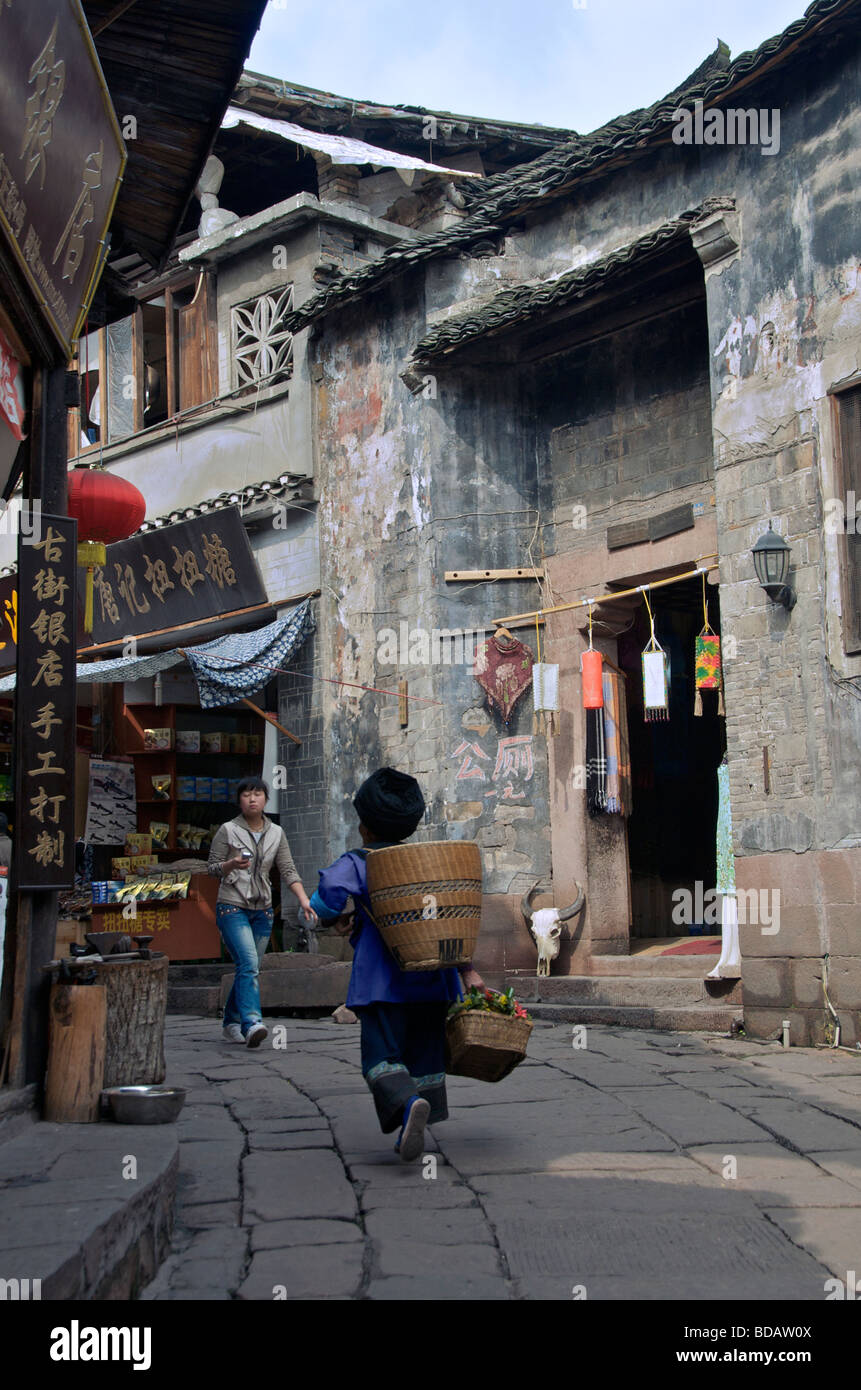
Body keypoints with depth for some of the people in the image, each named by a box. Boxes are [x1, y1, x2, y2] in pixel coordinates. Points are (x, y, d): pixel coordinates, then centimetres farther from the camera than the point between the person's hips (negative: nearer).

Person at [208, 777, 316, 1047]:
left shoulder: (276, 833, 9)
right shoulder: (227, 830, -1)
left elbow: (288, 870, 6)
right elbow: (213, 868, 2)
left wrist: (303, 899, -8)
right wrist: (232, 864, -19)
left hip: (262, 910, 4)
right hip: (232, 907, -4)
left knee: (248, 968, 7)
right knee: (248, 964, -21)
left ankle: (232, 1024, 21)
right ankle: (251, 1024, -30)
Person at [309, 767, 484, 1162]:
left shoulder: (356, 863, 0)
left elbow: (330, 892, -17)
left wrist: (332, 918, 7)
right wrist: (468, 970, 5)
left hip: (383, 977, -4)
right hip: (432, 975, 4)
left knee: (382, 1053, -4)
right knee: (423, 1050, 14)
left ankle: (408, 1103, -32)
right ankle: (414, 1130, 14)